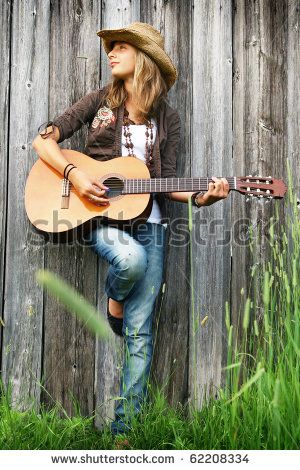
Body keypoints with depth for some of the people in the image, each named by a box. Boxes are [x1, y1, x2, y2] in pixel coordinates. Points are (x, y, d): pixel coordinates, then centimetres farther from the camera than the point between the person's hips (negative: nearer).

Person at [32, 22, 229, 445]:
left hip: (147, 221, 1)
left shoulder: (167, 118, 9)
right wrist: (75, 175, -14)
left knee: (140, 332, -3)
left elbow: (164, 183, 7)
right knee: (131, 259, -37)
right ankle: (114, 301, 0)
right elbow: (44, 139, 3)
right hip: (98, 213, -1)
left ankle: (126, 423, 8)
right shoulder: (100, 100, 6)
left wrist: (199, 197, -13)